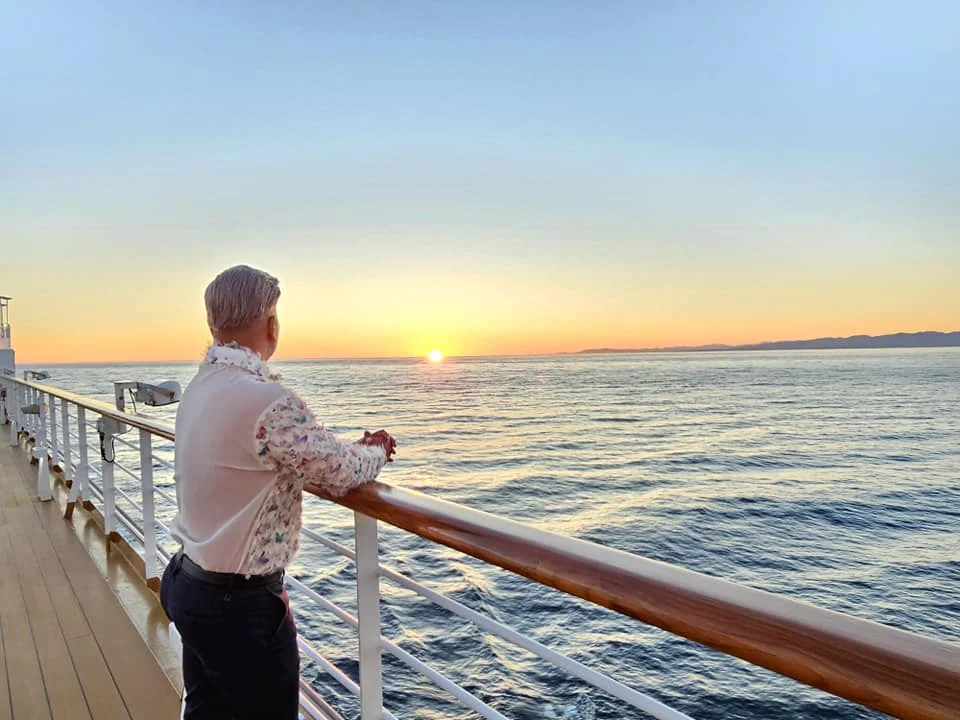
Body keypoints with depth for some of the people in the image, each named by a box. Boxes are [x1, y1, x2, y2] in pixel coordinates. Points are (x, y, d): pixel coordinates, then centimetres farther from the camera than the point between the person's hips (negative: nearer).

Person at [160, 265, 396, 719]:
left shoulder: (200, 387, 1)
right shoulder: (269, 401, -28)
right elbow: (340, 474, -15)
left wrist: (355, 449, 10)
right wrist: (375, 453, 5)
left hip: (188, 584, 9)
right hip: (241, 604, -8)